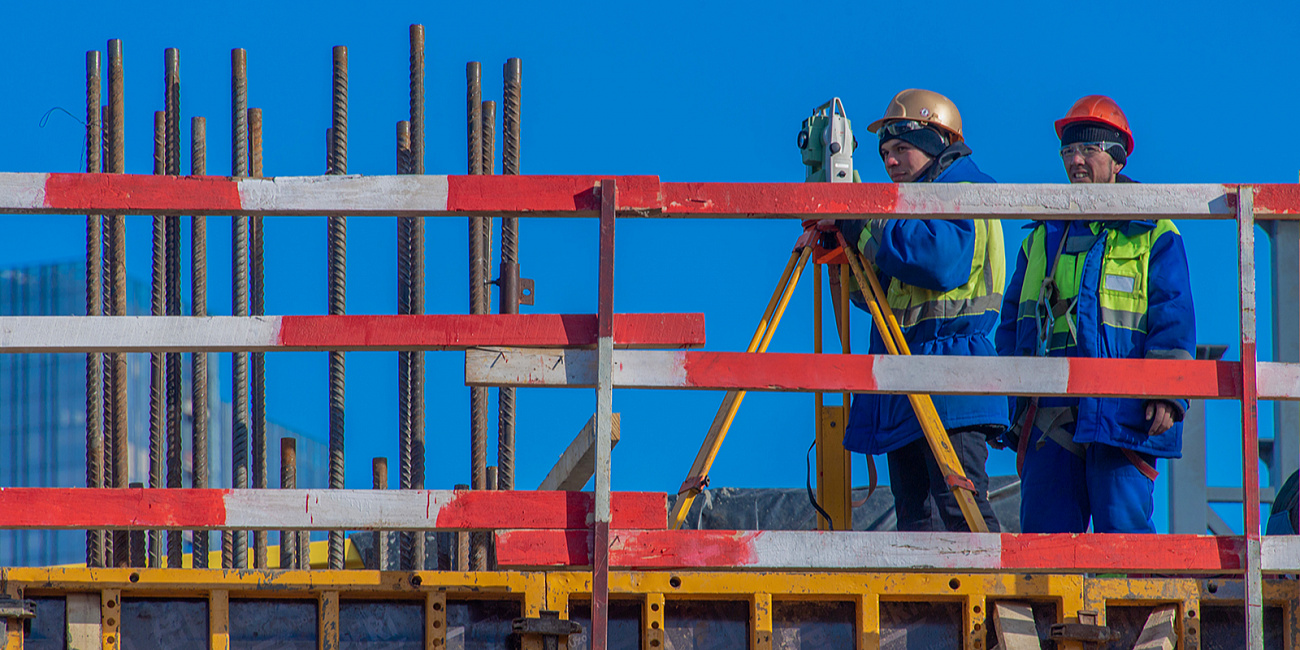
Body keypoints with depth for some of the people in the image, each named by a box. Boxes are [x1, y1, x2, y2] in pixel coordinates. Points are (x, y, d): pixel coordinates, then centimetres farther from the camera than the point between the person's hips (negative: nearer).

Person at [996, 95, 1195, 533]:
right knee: (1044, 529, 0)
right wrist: (1014, 390, 14)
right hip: (1049, 415, 5)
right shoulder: (1043, 237, 22)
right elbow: (1012, 321, 25)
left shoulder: (1152, 234, 8)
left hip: (1121, 412, -5)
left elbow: (1173, 319, 0)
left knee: (1121, 526, -12)